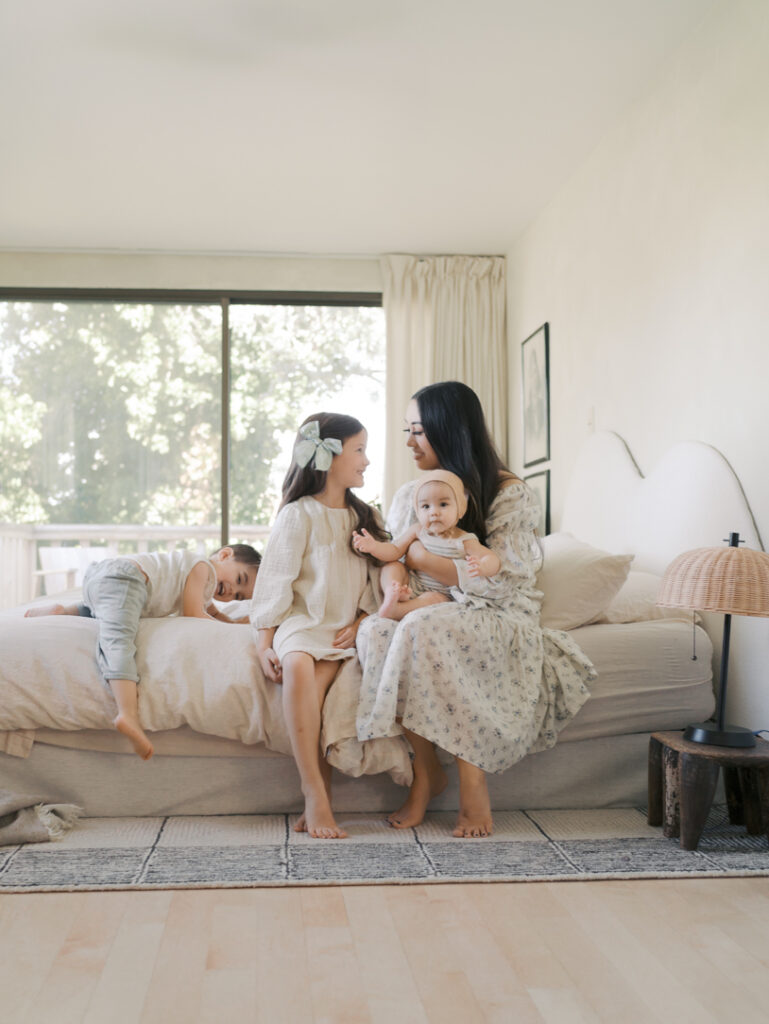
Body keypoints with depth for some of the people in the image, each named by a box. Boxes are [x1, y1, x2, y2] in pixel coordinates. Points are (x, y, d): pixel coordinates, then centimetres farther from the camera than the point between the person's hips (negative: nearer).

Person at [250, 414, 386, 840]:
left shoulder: (366, 518, 19)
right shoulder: (297, 515, 4)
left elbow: (376, 581, 14)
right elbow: (275, 582, -1)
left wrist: (360, 623, -3)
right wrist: (264, 644, -9)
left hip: (345, 629, 3)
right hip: (302, 620, -2)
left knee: (318, 680, -29)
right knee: (297, 665, -36)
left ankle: (315, 804, -27)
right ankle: (315, 795, -34)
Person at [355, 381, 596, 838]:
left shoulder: (511, 494, -5)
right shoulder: (410, 496, 13)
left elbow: (493, 581, -15)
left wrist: (419, 555, -14)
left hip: (500, 622, -4)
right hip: (434, 616, 5)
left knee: (423, 630, -37)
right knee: (376, 630, -30)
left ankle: (472, 778, -25)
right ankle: (426, 771, -20)